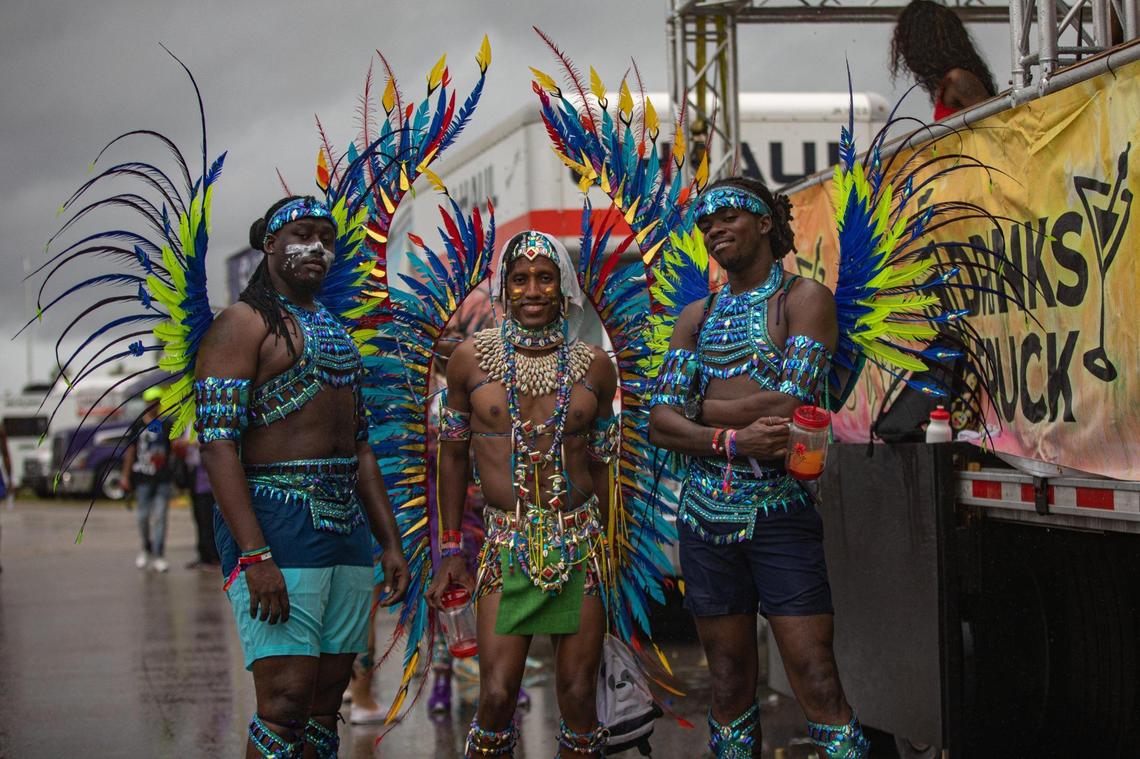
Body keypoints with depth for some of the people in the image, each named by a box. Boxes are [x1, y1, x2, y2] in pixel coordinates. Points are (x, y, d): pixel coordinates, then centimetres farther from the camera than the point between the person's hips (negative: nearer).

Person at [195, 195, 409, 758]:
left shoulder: (335, 333, 21)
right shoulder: (243, 323, -4)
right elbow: (218, 444, -14)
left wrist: (390, 543, 16)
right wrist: (255, 557, -23)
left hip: (347, 531, 8)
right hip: (275, 521, -8)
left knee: (326, 705, 7)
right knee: (285, 702, -14)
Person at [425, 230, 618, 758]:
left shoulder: (594, 366, 6)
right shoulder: (472, 358, 2)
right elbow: (453, 453, 9)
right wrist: (450, 551, 5)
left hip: (580, 545, 1)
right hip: (507, 543, -1)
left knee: (578, 699, 0)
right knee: (496, 697, -10)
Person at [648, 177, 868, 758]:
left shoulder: (804, 299, -1)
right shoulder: (696, 317, 14)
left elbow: (787, 404, -15)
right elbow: (659, 423, 3)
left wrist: (696, 408, -4)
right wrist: (732, 439, -15)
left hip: (780, 510, -4)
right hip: (706, 512, 5)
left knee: (818, 686, -7)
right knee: (730, 687, 10)